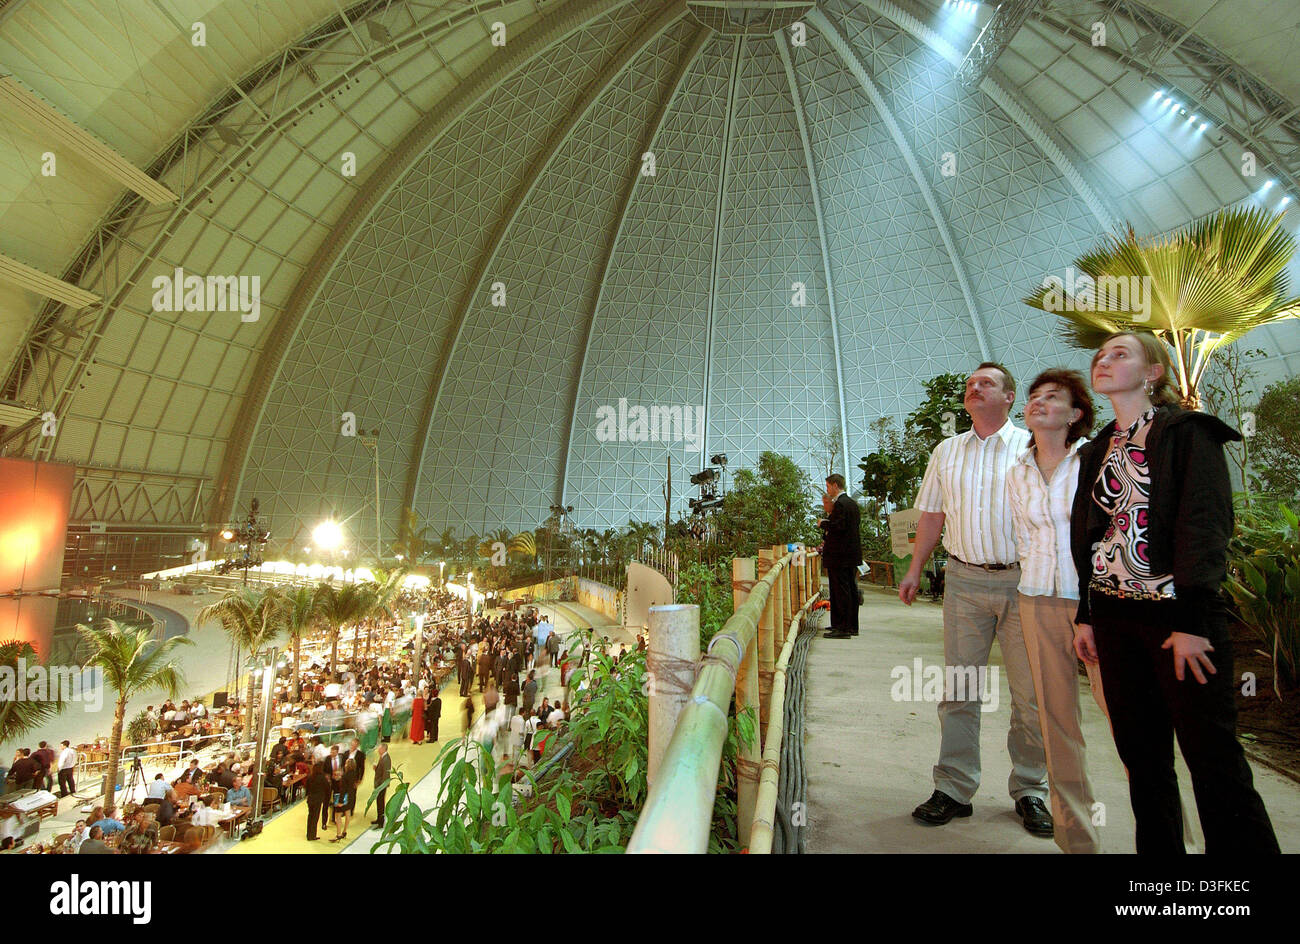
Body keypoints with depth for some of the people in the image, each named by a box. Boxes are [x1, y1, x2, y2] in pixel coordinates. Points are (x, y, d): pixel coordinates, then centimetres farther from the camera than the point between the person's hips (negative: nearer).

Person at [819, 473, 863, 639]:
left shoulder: (840, 504, -14)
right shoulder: (853, 503, 16)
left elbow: (838, 527, -23)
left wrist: (823, 523, -7)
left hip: (840, 555, -10)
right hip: (852, 554, 10)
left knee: (841, 591, -7)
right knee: (851, 589, 13)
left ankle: (843, 628, -4)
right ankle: (852, 626, 20)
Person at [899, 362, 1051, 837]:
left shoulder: (1033, 448, 4)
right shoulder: (946, 452, 12)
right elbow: (931, 515, 14)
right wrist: (914, 570, 9)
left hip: (1023, 580, -1)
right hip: (964, 580, 2)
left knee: (1031, 693, 5)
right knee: (959, 689, 4)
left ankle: (1030, 791, 23)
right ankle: (953, 789, 14)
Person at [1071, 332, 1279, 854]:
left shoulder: (1188, 432, -3)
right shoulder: (1096, 452, 14)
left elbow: (1206, 525, -11)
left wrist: (1192, 619, -17)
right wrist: (1085, 614, 11)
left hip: (1178, 614, -5)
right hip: (1114, 616, 6)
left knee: (1212, 757, 1)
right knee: (1141, 754, 13)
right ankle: (1158, 847, 26)